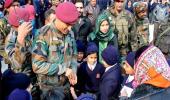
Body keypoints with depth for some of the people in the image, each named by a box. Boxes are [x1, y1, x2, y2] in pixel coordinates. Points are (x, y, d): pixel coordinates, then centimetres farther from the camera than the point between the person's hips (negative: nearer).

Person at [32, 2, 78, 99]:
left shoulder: (70, 34, -1)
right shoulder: (44, 35, -20)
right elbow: (37, 65, -24)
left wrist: (73, 72, -10)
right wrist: (63, 69, -22)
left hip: (66, 85, 6)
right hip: (49, 88, -6)